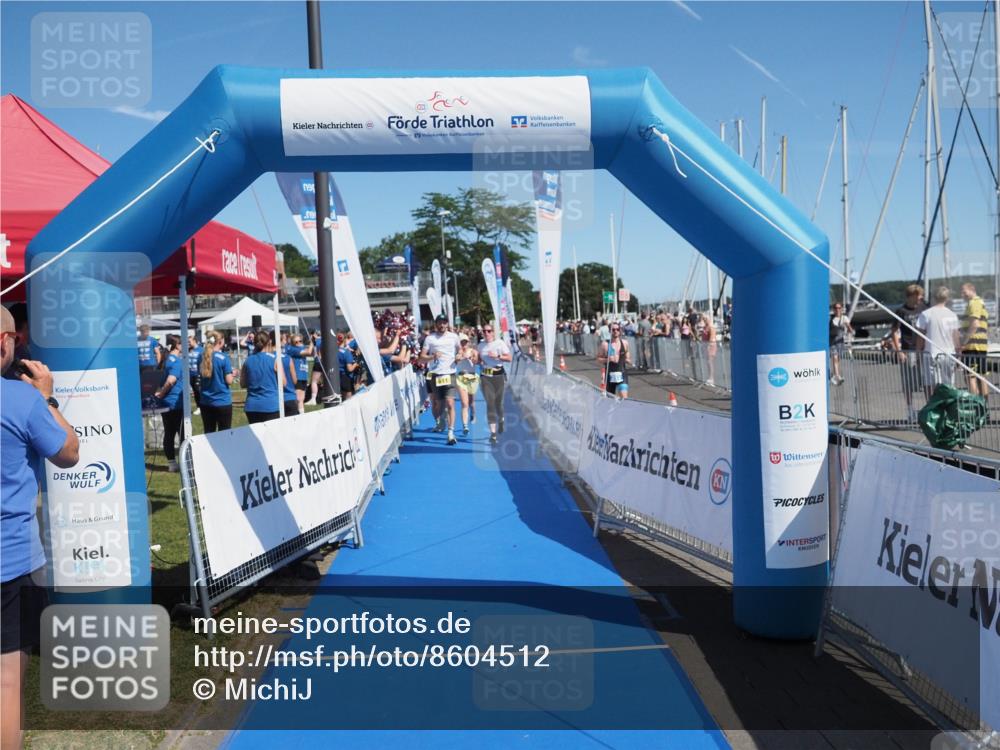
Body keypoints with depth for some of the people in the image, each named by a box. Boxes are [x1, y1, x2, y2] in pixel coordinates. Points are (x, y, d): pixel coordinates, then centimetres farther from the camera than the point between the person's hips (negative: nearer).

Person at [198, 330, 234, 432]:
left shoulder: (202, 356, 2)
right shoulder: (223, 357, -13)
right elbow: (229, 381, -12)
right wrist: (232, 373, 7)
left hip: (206, 402, 5)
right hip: (223, 402, -5)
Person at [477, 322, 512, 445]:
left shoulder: (500, 343, -4)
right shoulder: (481, 345, 9)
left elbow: (509, 357, -8)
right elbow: (478, 360, 20)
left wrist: (497, 356, -19)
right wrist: (479, 361, -3)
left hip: (499, 375, -2)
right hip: (486, 376, 2)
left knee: (498, 402, 4)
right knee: (490, 404, -5)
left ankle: (501, 420, 40)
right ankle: (493, 432, -6)